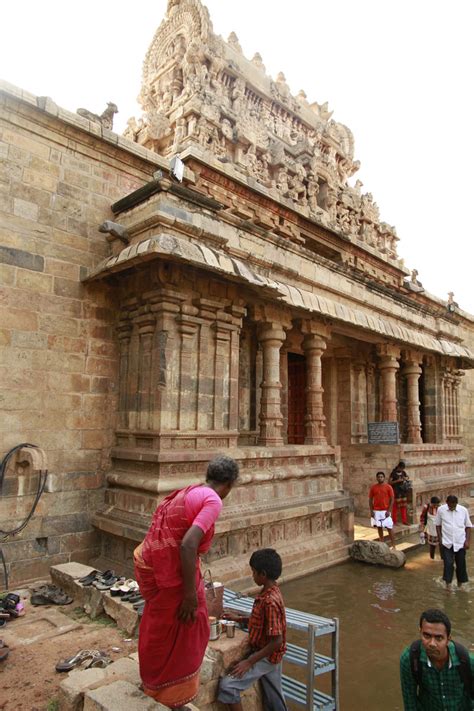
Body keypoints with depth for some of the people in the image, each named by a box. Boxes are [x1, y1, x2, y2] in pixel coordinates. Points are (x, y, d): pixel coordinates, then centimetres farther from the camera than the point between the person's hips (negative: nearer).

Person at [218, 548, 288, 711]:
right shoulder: (269, 592, 1)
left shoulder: (270, 601, -28)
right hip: (269, 656, 9)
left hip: (266, 657, -9)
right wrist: (240, 618, 10)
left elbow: (277, 641, -28)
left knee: (227, 685, -14)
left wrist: (249, 662, -23)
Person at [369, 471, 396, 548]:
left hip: (385, 511, -3)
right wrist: (371, 511, -1)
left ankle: (393, 546, 5)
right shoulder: (373, 487, 3)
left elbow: (392, 499, -4)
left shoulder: (388, 487, -4)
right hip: (376, 511, 3)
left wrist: (389, 510, -11)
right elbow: (370, 499, 6)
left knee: (389, 528, -1)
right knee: (379, 527, 9)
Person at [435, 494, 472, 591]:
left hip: (460, 543, 1)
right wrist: (440, 539, -1)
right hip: (447, 543, -1)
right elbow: (438, 525, 4)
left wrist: (467, 540, -3)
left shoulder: (463, 510, -6)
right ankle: (448, 583, 10)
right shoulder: (441, 509, -7)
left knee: (461, 564, 11)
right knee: (448, 564, -4)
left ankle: (460, 583, 29)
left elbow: (468, 526, 4)